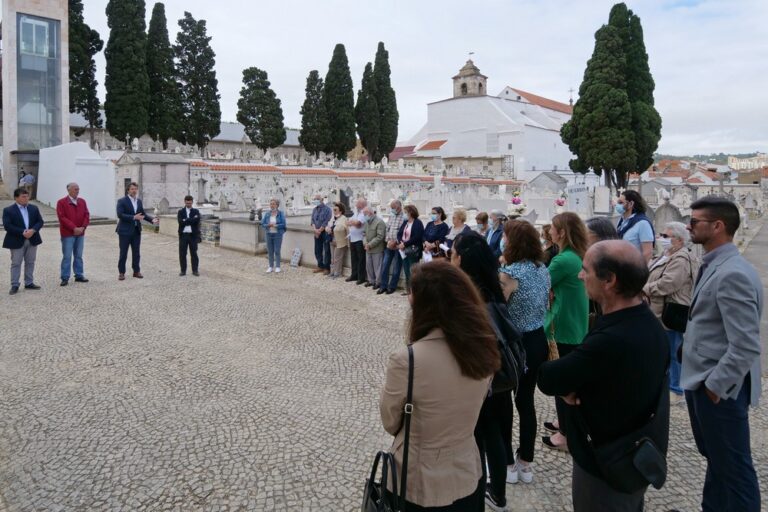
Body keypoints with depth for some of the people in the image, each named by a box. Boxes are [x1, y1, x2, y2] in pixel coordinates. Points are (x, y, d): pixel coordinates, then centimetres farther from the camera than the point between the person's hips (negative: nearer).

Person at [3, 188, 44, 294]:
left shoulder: (34, 208, 6)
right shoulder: (8, 210, -7)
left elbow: (40, 221, 3)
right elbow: (7, 226, -14)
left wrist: (33, 230, -16)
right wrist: (22, 232, -22)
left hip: (32, 240, 4)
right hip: (16, 241, -4)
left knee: (30, 262, 11)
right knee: (16, 263, 2)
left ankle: (29, 283, 22)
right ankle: (14, 285, 8)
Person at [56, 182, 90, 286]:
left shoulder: (82, 201, 9)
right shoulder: (61, 202, -5)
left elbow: (86, 215, 6)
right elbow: (62, 217, -12)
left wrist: (83, 227, -9)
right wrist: (74, 228, -18)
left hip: (80, 233, 5)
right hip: (67, 234, -5)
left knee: (78, 256, 11)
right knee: (67, 256, -2)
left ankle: (79, 275, 19)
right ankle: (65, 278, 3)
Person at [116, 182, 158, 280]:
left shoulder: (139, 201, 11)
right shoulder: (122, 201, -7)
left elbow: (143, 214, 10)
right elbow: (120, 214, -17)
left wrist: (152, 219, -7)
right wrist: (134, 217, -27)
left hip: (136, 230, 5)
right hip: (125, 231, -5)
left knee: (136, 252, 10)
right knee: (123, 253, 2)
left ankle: (136, 271, 19)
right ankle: (121, 273, 10)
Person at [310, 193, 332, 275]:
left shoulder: (327, 209, -8)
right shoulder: (314, 209, 13)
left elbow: (326, 221, -14)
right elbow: (312, 220, 10)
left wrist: (320, 230, -12)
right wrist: (315, 229, -7)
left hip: (325, 232, -7)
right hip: (317, 233, 7)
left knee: (326, 251, -3)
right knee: (317, 250, 10)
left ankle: (327, 268, 2)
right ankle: (320, 266, 21)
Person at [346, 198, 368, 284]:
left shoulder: (365, 213, -13)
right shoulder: (356, 213, 16)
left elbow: (357, 223, -23)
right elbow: (348, 221, 12)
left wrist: (351, 222, -4)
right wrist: (354, 222, -7)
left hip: (360, 240, -9)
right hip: (352, 239, 9)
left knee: (361, 259, -1)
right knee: (353, 258, 15)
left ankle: (361, 277, 6)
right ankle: (354, 275, 25)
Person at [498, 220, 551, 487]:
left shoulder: (510, 273, -20)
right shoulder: (543, 269, 4)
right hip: (538, 341, 7)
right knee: (526, 401, 17)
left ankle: (508, 464, 22)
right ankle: (526, 462, 29)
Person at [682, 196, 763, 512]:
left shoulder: (732, 274, -24)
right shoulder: (713, 267, 6)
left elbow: (745, 347, -27)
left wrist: (715, 386, -18)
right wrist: (701, 380, 15)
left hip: (718, 389, -9)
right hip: (701, 381, 9)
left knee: (732, 466, 7)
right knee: (715, 458, 25)